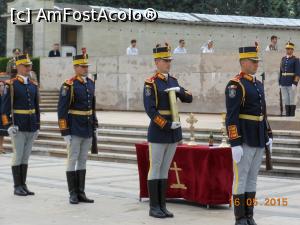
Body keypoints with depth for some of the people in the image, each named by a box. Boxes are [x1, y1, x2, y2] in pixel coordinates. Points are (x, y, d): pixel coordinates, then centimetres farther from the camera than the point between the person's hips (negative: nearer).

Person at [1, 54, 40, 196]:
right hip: (18, 126, -6)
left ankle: (23, 185, 14)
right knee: (18, 156, -2)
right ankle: (17, 187, 4)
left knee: (26, 156, 9)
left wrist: (37, 126, 13)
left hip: (31, 127, 6)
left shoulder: (33, 85, 11)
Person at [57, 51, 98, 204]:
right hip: (74, 130, -6)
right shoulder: (69, 85, -10)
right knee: (72, 160, 0)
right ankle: (73, 194, 6)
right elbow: (62, 110, -12)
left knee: (83, 161, 10)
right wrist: (65, 132, -16)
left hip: (88, 130, 6)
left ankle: (81, 193, 15)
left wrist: (94, 125, 15)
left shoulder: (90, 84, 10)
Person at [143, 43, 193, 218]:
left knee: (165, 169, 10)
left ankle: (162, 206, 14)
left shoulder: (173, 81, 12)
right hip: (158, 132, -6)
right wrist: (167, 125, -19)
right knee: (155, 169, 0)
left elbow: (189, 99, 13)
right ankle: (154, 208, 5)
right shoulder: (151, 83, -8)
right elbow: (150, 110, -14)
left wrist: (179, 90, -7)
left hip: (174, 132, 6)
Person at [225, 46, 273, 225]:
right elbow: (231, 117, -17)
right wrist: (235, 144, -21)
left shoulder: (258, 84, 14)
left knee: (252, 178, 10)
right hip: (244, 140, -8)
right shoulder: (235, 85, -13)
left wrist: (269, 136, 15)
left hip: (259, 140, 8)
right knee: (241, 178, -2)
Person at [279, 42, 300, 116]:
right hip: (284, 84, 5)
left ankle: (292, 115, 3)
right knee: (286, 100, 6)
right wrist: (280, 83, 11)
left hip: (291, 84, -5)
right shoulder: (283, 59, 13)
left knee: (292, 100, -1)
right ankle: (287, 115, 10)